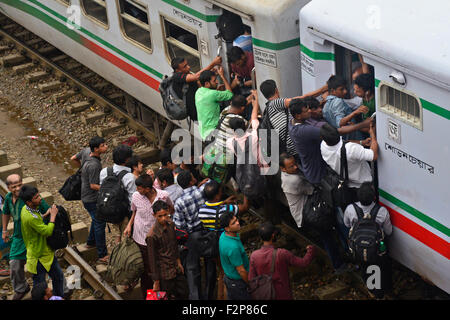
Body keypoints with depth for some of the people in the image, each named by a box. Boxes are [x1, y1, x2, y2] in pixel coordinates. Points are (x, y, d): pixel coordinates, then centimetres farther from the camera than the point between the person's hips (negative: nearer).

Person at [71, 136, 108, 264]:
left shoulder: (86, 151, -7)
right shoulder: (93, 165, -33)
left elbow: (73, 158, 10)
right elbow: (93, 185, -26)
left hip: (86, 195, 9)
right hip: (92, 199, -9)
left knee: (97, 219, 27)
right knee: (100, 223, -1)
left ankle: (91, 242, 46)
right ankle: (102, 255, 6)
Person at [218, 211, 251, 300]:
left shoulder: (223, 235, -8)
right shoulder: (233, 247, -36)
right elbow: (241, 271, -26)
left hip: (228, 275, 9)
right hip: (237, 282, -9)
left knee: (231, 297, 23)